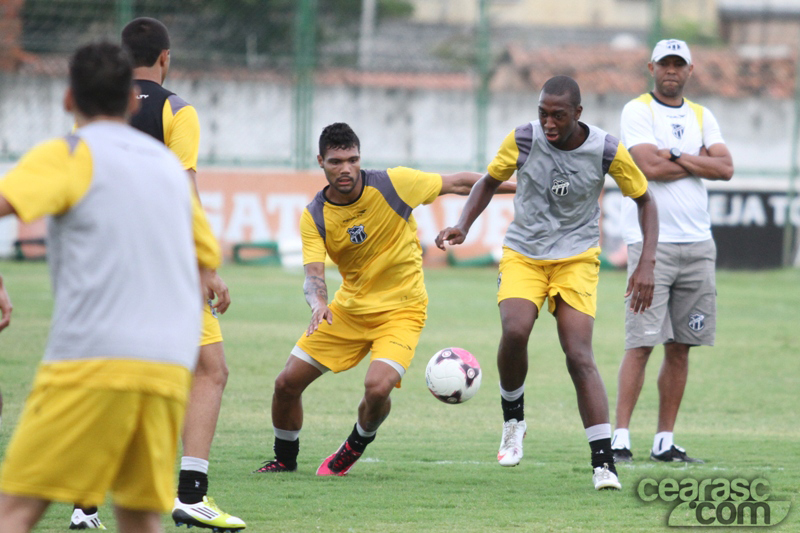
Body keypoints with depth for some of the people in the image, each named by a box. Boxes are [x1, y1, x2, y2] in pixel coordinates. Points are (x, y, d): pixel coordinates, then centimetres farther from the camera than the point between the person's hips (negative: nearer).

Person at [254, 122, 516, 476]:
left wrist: (517, 187, -2)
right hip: (349, 308, 4)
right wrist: (318, 303, -41)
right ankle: (285, 459, 28)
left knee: (377, 386, -27)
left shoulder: (392, 184, -16)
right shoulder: (314, 217, -9)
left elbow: (459, 183, -5)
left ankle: (355, 448, 6)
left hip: (401, 310, -4)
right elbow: (313, 274, -17)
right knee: (287, 383, 1)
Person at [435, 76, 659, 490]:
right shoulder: (523, 140, -9)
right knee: (515, 330, -26)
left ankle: (603, 463, -13)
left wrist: (647, 264, -8)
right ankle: (513, 418, 1)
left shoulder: (607, 151, -12)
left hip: (577, 258, -1)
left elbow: (644, 200, 2)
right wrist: (462, 226, -8)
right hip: (522, 254, 1)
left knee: (579, 356, -15)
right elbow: (489, 182, 9)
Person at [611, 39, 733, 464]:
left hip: (697, 243, 5)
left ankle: (665, 442, 9)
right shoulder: (637, 111, -1)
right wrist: (698, 161, -3)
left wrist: (675, 155, -9)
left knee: (680, 347, 5)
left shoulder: (702, 117, 14)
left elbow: (725, 168, 0)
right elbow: (649, 166, -15)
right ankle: (621, 437, -9)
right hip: (651, 242, -5)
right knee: (641, 343, -10)